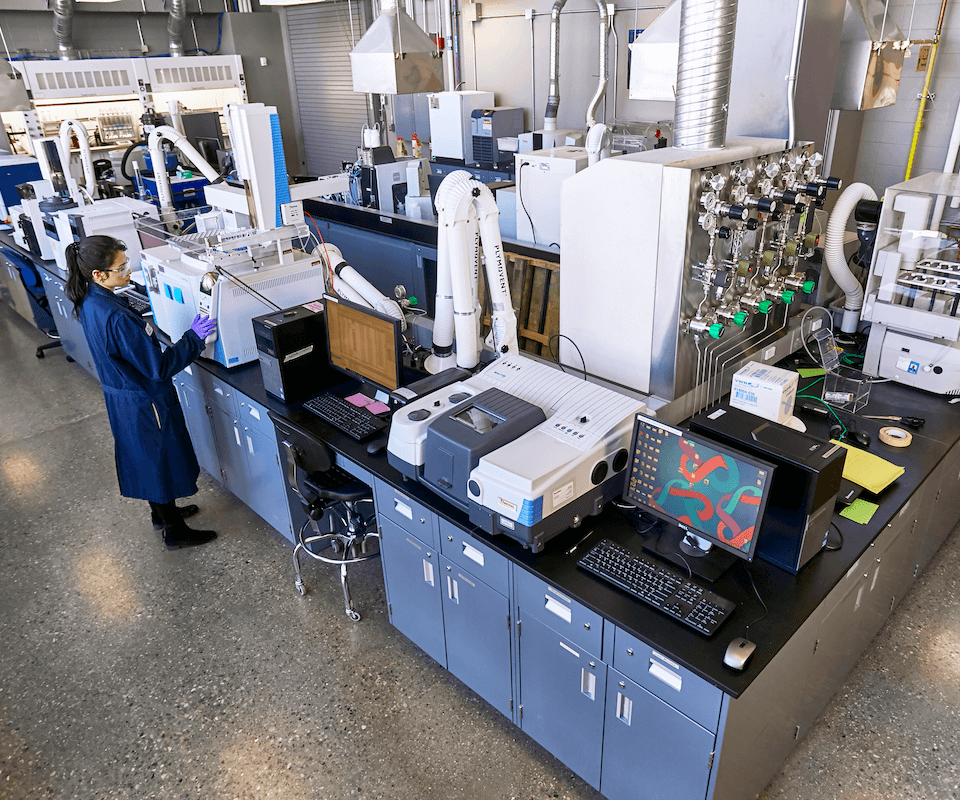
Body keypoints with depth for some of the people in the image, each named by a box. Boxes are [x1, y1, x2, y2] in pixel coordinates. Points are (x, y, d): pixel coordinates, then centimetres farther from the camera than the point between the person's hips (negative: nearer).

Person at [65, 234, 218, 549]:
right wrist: (193, 337, -23)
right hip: (143, 402, -9)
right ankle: (175, 532, 26)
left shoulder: (89, 302, -4)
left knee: (146, 458, 26)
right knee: (163, 461, 9)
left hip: (122, 394, 9)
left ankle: (161, 511, 47)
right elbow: (159, 367, -29)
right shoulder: (116, 318, -33)